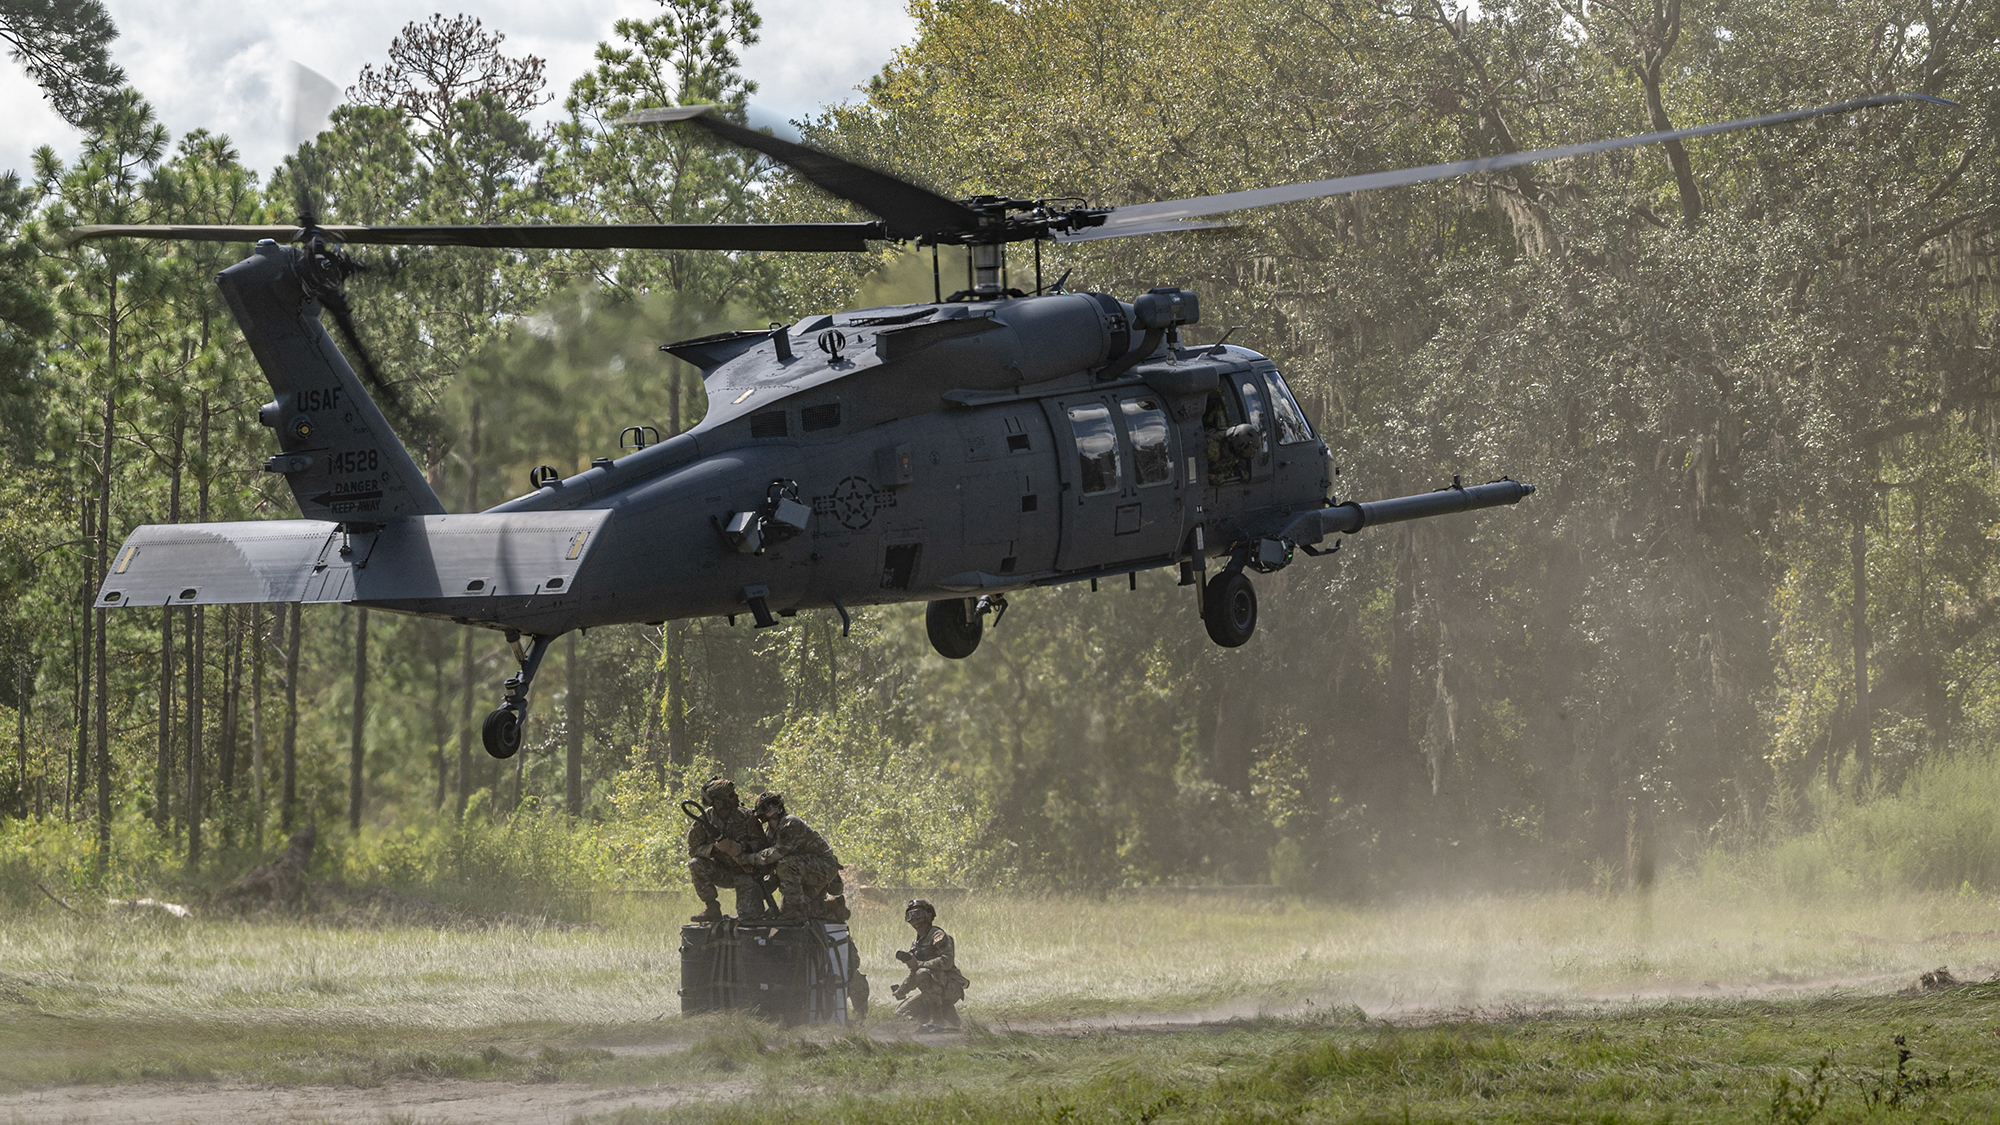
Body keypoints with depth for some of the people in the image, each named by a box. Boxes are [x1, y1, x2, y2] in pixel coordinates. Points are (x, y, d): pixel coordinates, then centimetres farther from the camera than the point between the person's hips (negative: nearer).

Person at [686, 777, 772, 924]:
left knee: (751, 918, -17)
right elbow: (693, 849, -11)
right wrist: (713, 848, -31)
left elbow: (761, 844, -9)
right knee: (696, 864, -28)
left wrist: (744, 848, -31)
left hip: (745, 872, -1)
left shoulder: (746, 817, -14)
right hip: (720, 871, 1)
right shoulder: (704, 820, -12)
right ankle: (713, 909, -15)